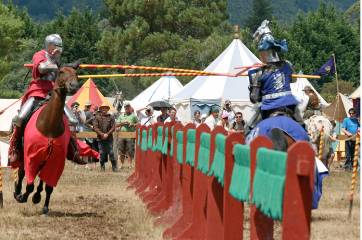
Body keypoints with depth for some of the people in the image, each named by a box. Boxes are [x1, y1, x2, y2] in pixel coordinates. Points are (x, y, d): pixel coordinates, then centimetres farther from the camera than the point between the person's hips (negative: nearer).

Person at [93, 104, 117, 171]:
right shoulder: (97, 117, 5)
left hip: (109, 138, -1)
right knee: (101, 153, 2)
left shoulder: (111, 117, 6)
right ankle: (102, 167, 12)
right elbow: (95, 127, -2)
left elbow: (113, 127, 1)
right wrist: (102, 134, -11)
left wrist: (107, 134, -11)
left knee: (111, 153, -5)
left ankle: (114, 167, 0)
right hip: (100, 138, 1)